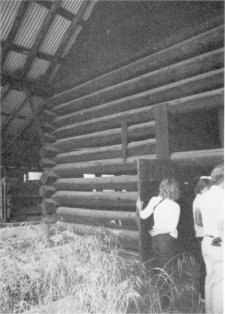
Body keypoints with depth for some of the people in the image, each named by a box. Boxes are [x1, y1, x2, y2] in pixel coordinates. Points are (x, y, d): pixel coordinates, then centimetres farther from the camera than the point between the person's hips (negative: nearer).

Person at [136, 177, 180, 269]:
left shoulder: (154, 200, -7)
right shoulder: (175, 206, -12)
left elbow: (143, 215, 2)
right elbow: (172, 228, -14)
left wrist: (139, 207, 21)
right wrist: (158, 231, -3)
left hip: (155, 237, 4)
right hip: (167, 238, -3)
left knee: (157, 266, 18)